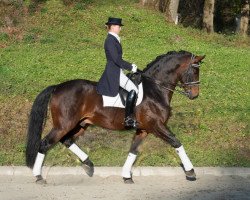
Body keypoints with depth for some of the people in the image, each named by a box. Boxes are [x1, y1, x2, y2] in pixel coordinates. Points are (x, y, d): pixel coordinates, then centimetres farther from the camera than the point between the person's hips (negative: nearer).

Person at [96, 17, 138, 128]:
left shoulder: (114, 39, 15)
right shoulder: (110, 41, -16)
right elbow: (116, 60, -21)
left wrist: (130, 66, 13)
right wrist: (130, 67, -14)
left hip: (117, 72, 11)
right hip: (114, 73, -11)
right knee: (133, 90, -22)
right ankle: (128, 118, -22)